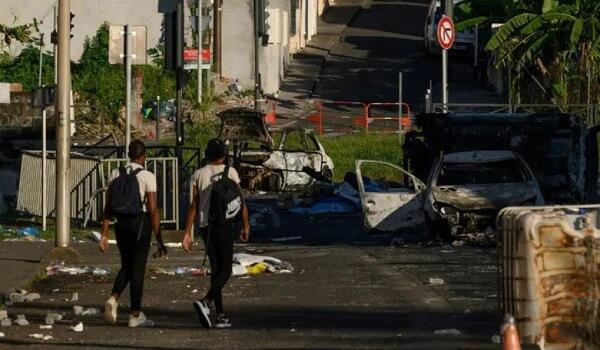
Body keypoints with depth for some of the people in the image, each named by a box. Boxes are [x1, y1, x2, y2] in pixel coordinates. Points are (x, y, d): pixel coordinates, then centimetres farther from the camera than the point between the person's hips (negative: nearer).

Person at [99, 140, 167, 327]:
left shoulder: (115, 175, 5)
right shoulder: (147, 176, -8)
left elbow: (108, 208, 3)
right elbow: (153, 210, -10)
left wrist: (104, 235, 7)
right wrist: (159, 240, -6)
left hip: (121, 223, 4)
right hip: (140, 222, -4)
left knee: (126, 266, 20)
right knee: (138, 268, 5)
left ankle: (113, 298, -6)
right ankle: (135, 315, 9)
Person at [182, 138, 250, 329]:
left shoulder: (198, 174, 4)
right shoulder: (230, 172, -2)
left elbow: (193, 205, 0)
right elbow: (240, 202, -3)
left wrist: (187, 233, 1)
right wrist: (246, 226, 7)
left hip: (205, 226, 4)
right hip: (224, 224, -4)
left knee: (215, 269, 12)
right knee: (225, 269, -2)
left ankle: (221, 315, 10)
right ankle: (206, 302, -26)